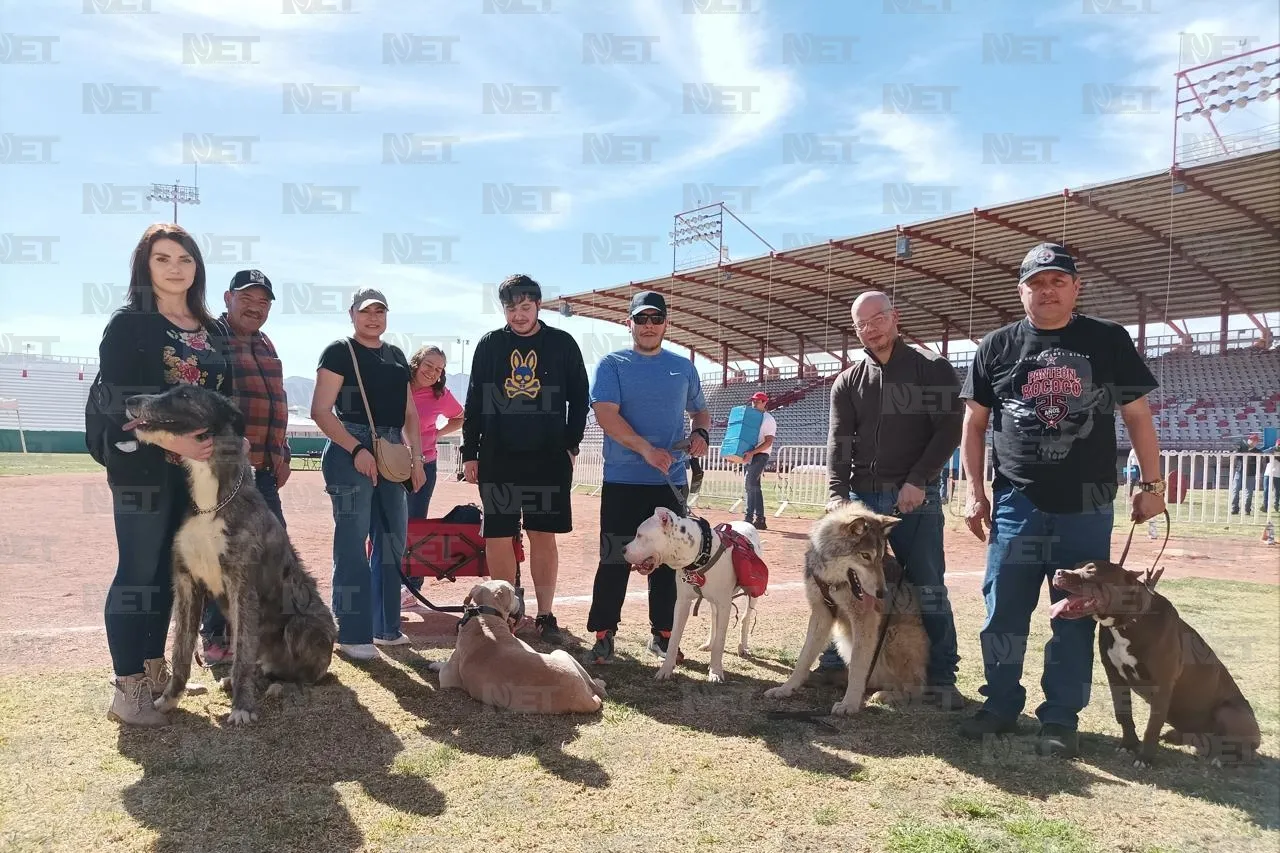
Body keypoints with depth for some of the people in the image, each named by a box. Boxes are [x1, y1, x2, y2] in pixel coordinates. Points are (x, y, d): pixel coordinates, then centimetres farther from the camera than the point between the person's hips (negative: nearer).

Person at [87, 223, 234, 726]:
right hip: (142, 465, -6)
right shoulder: (129, 324, -4)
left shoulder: (210, 331, 14)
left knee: (168, 570, 12)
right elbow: (115, 398, -13)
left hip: (196, 466, 6)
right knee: (139, 571, -5)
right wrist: (170, 440, -23)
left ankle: (154, 673, 22)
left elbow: (223, 396, 17)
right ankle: (127, 690, 1)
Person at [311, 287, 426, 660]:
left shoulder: (396, 355, 16)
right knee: (352, 544, -5)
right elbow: (321, 411, -11)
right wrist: (357, 449, -20)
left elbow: (409, 412, 19)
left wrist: (416, 457, 9)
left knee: (392, 541, 12)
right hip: (351, 452, -7)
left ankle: (386, 627, 23)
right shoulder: (339, 352, -4)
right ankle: (352, 634, 2)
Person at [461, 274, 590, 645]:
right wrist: (470, 453, 3)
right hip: (498, 459, 1)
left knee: (543, 536, 4)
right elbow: (474, 403, 6)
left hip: (549, 459, -1)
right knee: (498, 538, 3)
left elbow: (579, 398, 6)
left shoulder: (562, 344, 2)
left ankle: (545, 615, 13)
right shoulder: (489, 345, 4)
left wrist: (570, 445, 0)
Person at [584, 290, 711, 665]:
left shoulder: (683, 367, 12)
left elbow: (700, 410, 24)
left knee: (667, 561, 8)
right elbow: (606, 415, -13)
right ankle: (603, 635, 8)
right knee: (615, 560, -1)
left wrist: (701, 433, 0)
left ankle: (662, 634, 19)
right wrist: (647, 450, -23)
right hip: (623, 482, -3)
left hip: (671, 482, 4)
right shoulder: (612, 365, 0)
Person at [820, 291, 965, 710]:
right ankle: (835, 666, 22)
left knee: (928, 588, -2)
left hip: (917, 497, -3)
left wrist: (918, 480, -15)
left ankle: (940, 679, 6)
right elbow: (839, 442, 1)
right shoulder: (848, 381, 9)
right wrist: (837, 493, -13)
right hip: (862, 495, 3)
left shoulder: (933, 369, 1)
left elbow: (949, 430, -5)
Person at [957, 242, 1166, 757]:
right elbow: (974, 423, 9)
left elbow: (1137, 417, 8)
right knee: (1003, 610, 4)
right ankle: (1001, 705, 19)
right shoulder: (996, 347, 6)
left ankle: (1061, 718, 16)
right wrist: (976, 492, 4)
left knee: (1076, 615, 5)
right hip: (1017, 503, 1)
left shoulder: (1109, 341, 5)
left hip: (1086, 507, 0)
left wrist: (1151, 485, 4)